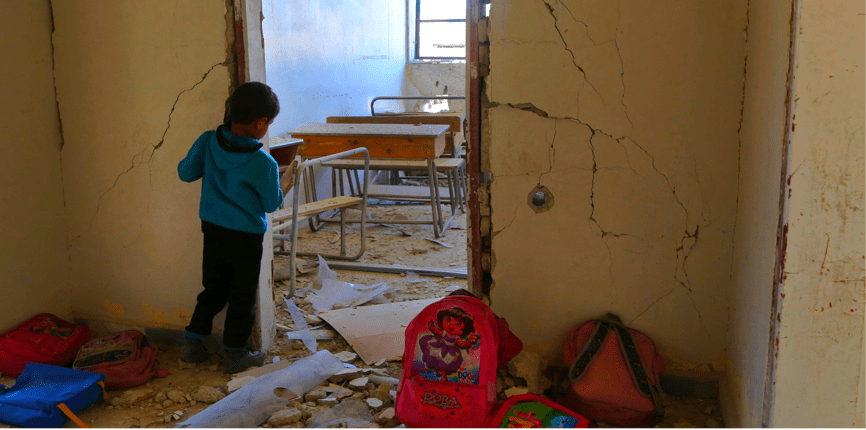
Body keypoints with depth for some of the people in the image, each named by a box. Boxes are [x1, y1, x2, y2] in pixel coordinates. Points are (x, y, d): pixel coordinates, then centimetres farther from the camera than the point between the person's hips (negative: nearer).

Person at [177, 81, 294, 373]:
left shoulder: (207, 142, -8)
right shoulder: (263, 163, -20)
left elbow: (185, 173, 5)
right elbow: (272, 204, -7)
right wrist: (286, 181, 11)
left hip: (212, 230, 5)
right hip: (246, 238, -5)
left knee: (213, 289, 21)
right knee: (242, 296, 10)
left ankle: (193, 343, 27)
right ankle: (234, 354, 21)